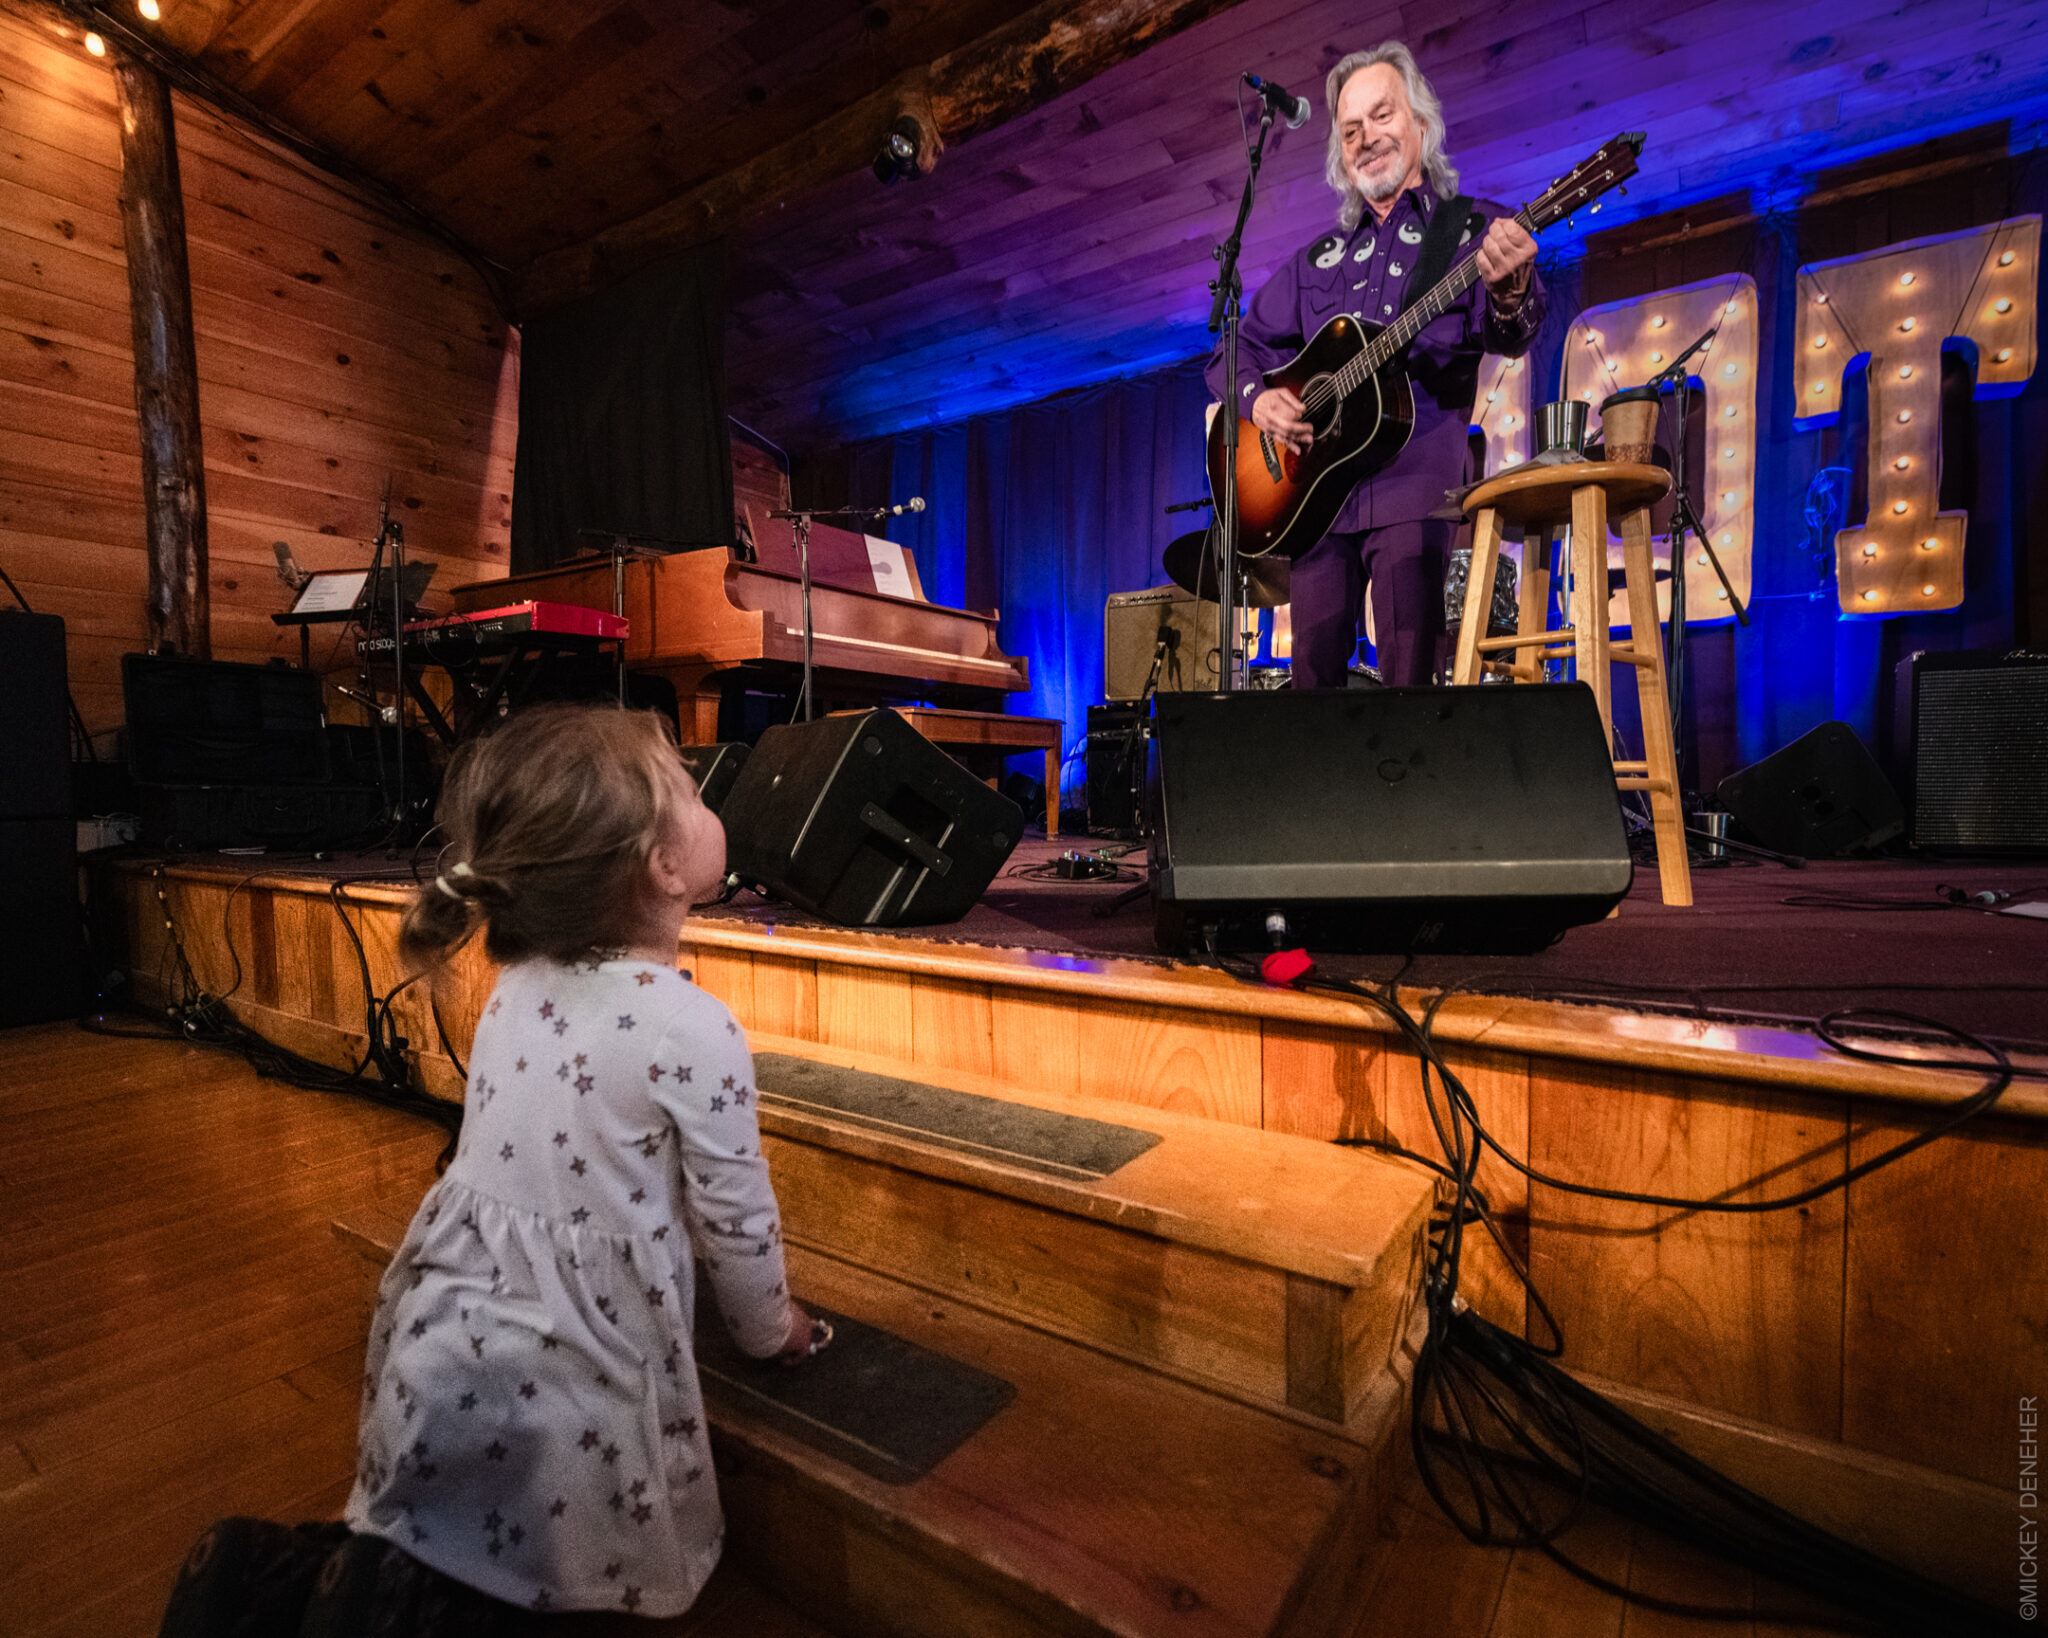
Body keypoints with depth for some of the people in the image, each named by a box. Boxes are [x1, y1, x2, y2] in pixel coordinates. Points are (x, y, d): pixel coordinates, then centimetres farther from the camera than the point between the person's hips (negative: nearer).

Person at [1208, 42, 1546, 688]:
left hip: (1414, 470, -3)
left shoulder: (1476, 231, 12)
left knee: (1409, 675, -14)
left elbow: (1508, 338, -5)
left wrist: (1509, 293, -29)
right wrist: (1258, 397, -1)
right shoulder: (1319, 259, 24)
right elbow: (1237, 348, 21)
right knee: (1314, 676, -1)